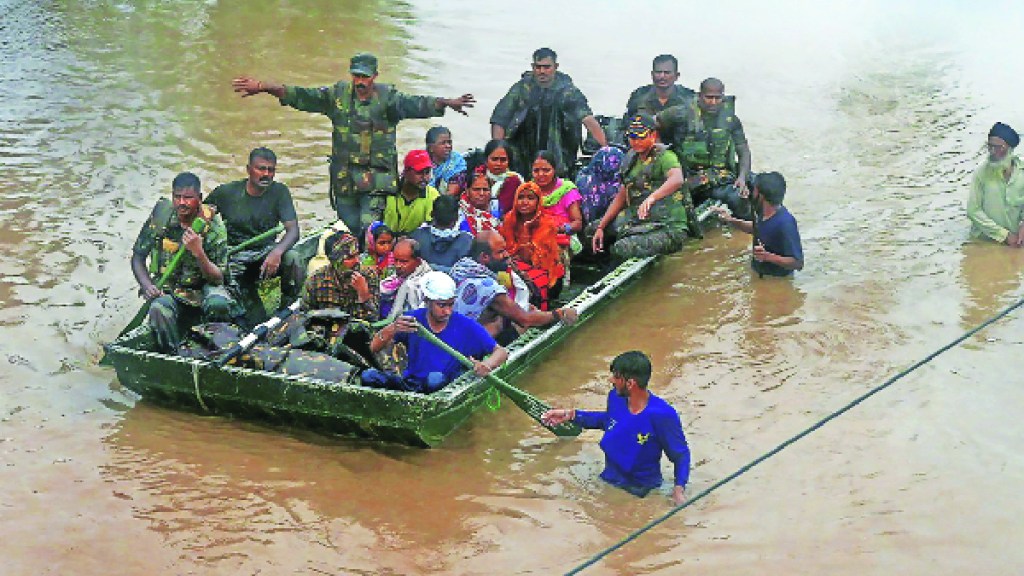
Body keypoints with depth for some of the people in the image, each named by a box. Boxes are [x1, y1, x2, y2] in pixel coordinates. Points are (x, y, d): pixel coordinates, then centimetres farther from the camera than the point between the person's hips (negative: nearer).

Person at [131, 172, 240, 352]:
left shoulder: (214, 227, -11)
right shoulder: (161, 217, -5)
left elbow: (218, 278, -14)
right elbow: (138, 256, 5)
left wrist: (198, 253, -31)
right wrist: (147, 286, -13)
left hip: (203, 287, -1)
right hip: (168, 291, 1)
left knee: (218, 303, -35)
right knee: (159, 311, -34)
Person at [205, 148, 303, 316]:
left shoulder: (280, 192, -4)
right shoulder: (226, 192, -4)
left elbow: (293, 230, -14)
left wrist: (277, 251, -36)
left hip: (266, 252, 1)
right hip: (236, 257, -1)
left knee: (294, 259, -31)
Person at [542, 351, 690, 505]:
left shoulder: (663, 415, -24)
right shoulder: (616, 397, -6)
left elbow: (680, 454, -11)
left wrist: (679, 488, -27)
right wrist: (571, 415, 15)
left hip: (643, 492, -5)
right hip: (608, 481, 5)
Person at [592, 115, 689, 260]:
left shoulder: (664, 156, -7)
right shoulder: (632, 160, 18)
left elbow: (677, 180, -29)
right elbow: (621, 197, 21)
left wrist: (651, 198, -47)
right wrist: (601, 227, 13)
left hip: (668, 228, -8)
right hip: (638, 224, 8)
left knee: (622, 248, -33)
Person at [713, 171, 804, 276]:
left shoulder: (785, 223, -25)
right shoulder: (763, 215, 0)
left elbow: (798, 262, -23)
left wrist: (768, 257, -33)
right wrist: (731, 220, 12)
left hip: (778, 281, -8)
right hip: (758, 275, 8)